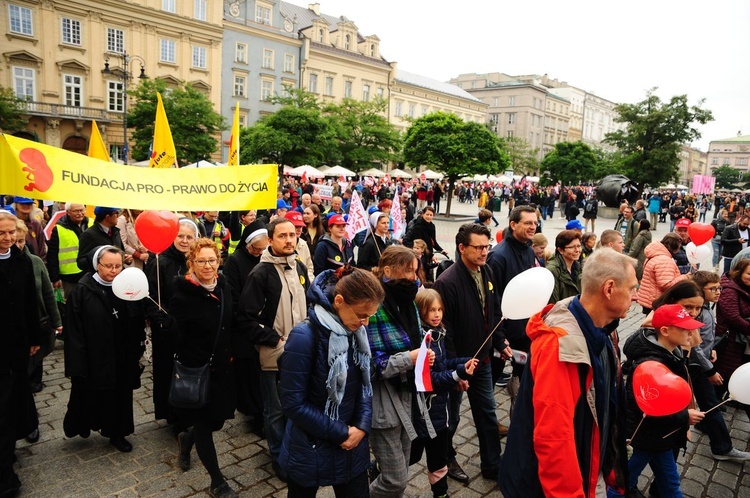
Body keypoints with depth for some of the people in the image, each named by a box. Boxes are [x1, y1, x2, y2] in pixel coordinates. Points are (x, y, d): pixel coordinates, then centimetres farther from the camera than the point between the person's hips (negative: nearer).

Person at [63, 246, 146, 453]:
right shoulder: (82, 291, -12)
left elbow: (138, 323, 2)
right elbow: (74, 329, -12)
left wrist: (138, 350, 0)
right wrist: (78, 362, -13)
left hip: (123, 357, 3)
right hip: (94, 357, -3)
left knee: (120, 395, 15)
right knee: (90, 395, 15)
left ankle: (117, 433, 34)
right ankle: (82, 424, 44)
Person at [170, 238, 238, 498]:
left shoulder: (223, 286, -1)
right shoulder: (183, 293, -19)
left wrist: (230, 354, 11)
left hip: (221, 367, 6)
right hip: (195, 370, -6)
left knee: (217, 419, 17)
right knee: (204, 424, 7)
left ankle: (186, 440, 50)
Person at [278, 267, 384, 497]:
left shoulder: (357, 333, -5)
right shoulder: (304, 336, -24)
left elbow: (365, 383, 4)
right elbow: (293, 404, -21)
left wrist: (362, 425, -11)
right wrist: (341, 433, -16)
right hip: (311, 450, -5)